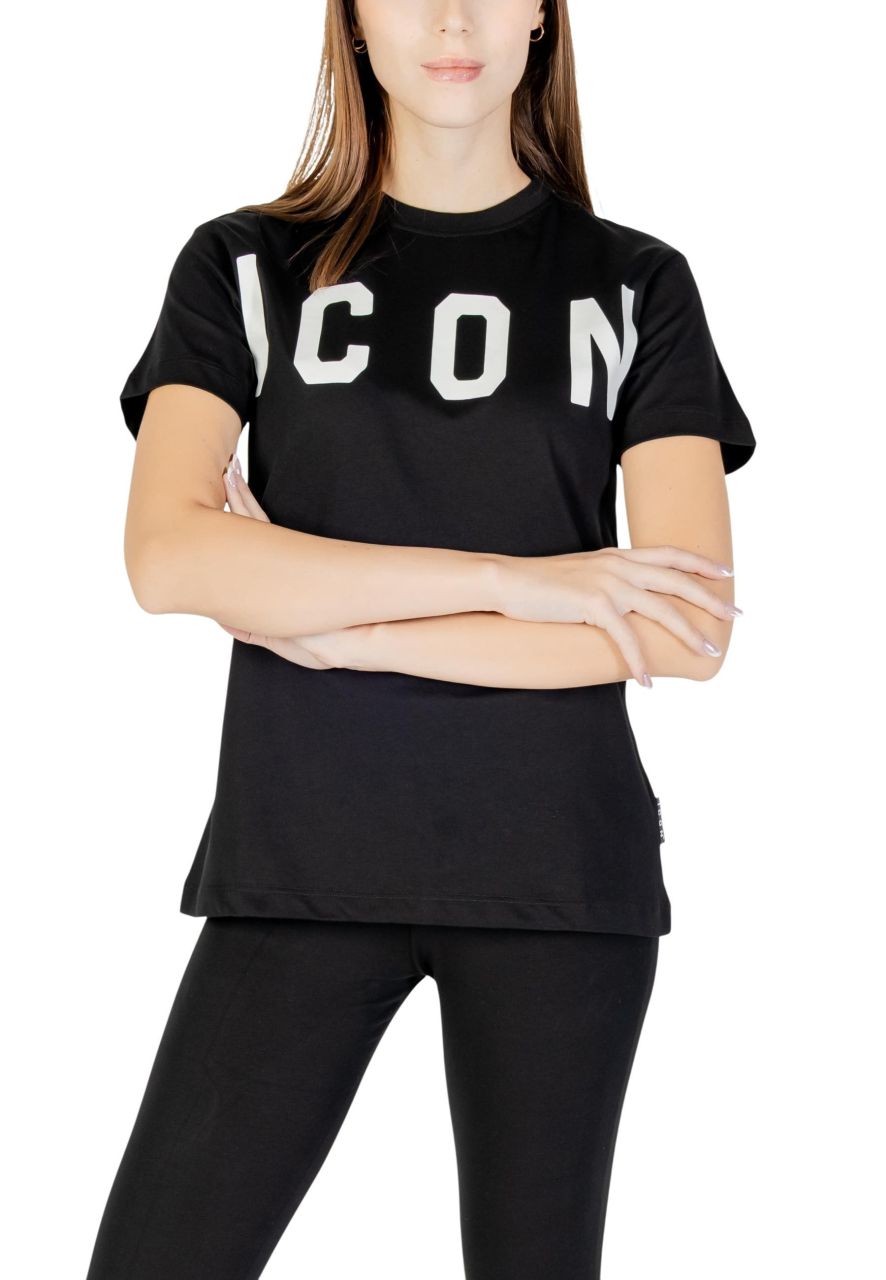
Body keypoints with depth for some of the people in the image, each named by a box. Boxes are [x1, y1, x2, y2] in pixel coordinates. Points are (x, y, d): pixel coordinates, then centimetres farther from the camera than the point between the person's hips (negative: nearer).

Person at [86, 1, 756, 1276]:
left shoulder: (637, 285, 5)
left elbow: (685, 630, -6)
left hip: (558, 865, 0)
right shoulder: (245, 264, 6)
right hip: (302, 857, 0)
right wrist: (514, 576, -15)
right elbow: (166, 556, -10)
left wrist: (337, 630, -10)